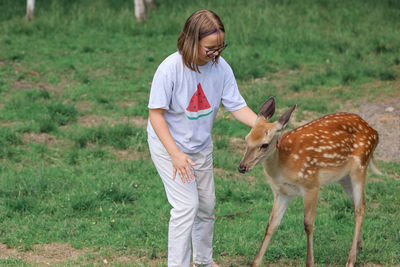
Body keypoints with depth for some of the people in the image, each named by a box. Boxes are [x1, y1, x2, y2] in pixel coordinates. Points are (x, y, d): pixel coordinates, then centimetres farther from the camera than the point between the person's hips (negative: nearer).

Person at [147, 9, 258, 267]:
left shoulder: (220, 67, -16)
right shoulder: (170, 69, -28)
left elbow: (237, 106, -10)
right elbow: (156, 114, -22)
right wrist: (175, 154, -28)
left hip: (201, 146, 5)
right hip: (168, 143, -5)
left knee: (207, 205, 16)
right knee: (187, 205, -15)